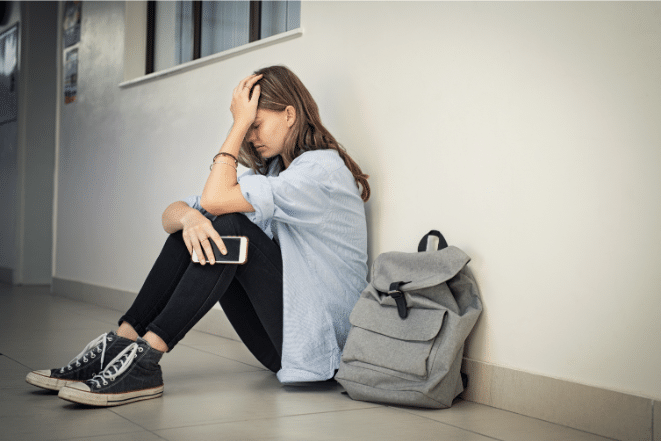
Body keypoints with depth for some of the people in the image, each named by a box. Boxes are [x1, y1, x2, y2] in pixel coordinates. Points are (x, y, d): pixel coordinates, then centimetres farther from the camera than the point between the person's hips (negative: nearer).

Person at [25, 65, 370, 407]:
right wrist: (189, 217, -21)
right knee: (194, 225, -6)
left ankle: (144, 358, -27)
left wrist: (240, 123, -12)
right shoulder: (269, 171, 15)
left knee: (231, 227, -24)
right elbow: (170, 215, 3)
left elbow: (215, 198, -22)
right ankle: (120, 343, -13)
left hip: (316, 339, -7)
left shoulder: (323, 167, -12)